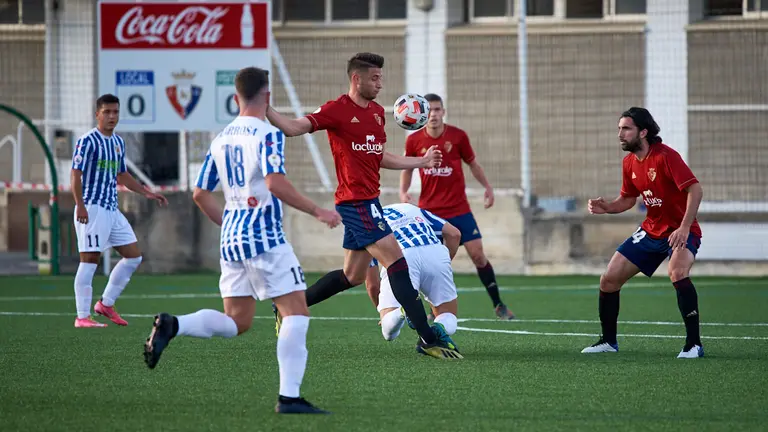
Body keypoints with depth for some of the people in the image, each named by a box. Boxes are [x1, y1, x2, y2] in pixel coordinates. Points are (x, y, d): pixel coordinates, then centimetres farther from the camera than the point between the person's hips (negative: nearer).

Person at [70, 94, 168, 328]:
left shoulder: (118, 142, 16)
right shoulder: (88, 141, -10)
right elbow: (76, 174, -15)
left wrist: (146, 193, 21)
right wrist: (80, 205, -24)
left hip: (112, 210, 9)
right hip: (92, 209, -9)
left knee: (133, 256, 8)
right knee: (90, 260, -8)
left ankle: (106, 304, 17)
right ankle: (82, 317, -5)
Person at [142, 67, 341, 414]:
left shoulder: (221, 139, 13)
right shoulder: (267, 134, -10)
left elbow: (200, 194, 16)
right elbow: (275, 184, -24)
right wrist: (316, 211, -18)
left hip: (232, 239, 8)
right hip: (265, 238, -8)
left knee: (237, 321, 13)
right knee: (296, 312, -3)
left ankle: (172, 325, -8)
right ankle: (289, 397, -10)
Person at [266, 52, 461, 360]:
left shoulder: (377, 112, 15)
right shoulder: (337, 110, -9)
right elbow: (293, 128, -16)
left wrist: (421, 161, 28)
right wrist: (264, 109, -31)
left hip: (367, 201, 9)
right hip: (356, 201, -9)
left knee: (352, 276, 14)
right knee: (396, 260, -14)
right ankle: (428, 337, -17)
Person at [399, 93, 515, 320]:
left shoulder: (458, 136, -5)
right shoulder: (414, 140, -3)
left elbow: (472, 163, 9)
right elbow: (407, 168, 12)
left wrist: (487, 186, 0)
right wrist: (403, 191, -4)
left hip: (459, 209, -1)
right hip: (429, 211, 1)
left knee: (478, 254, -5)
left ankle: (498, 305, 6)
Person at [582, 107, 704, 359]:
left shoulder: (665, 157, -21)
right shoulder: (630, 163, 3)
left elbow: (695, 189, -28)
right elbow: (628, 199, 16)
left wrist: (685, 227, -37)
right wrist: (606, 207, -5)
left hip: (680, 232, -8)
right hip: (651, 231, 8)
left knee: (677, 273, -36)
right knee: (609, 281, 4)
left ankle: (693, 344, -31)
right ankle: (608, 341, 23)